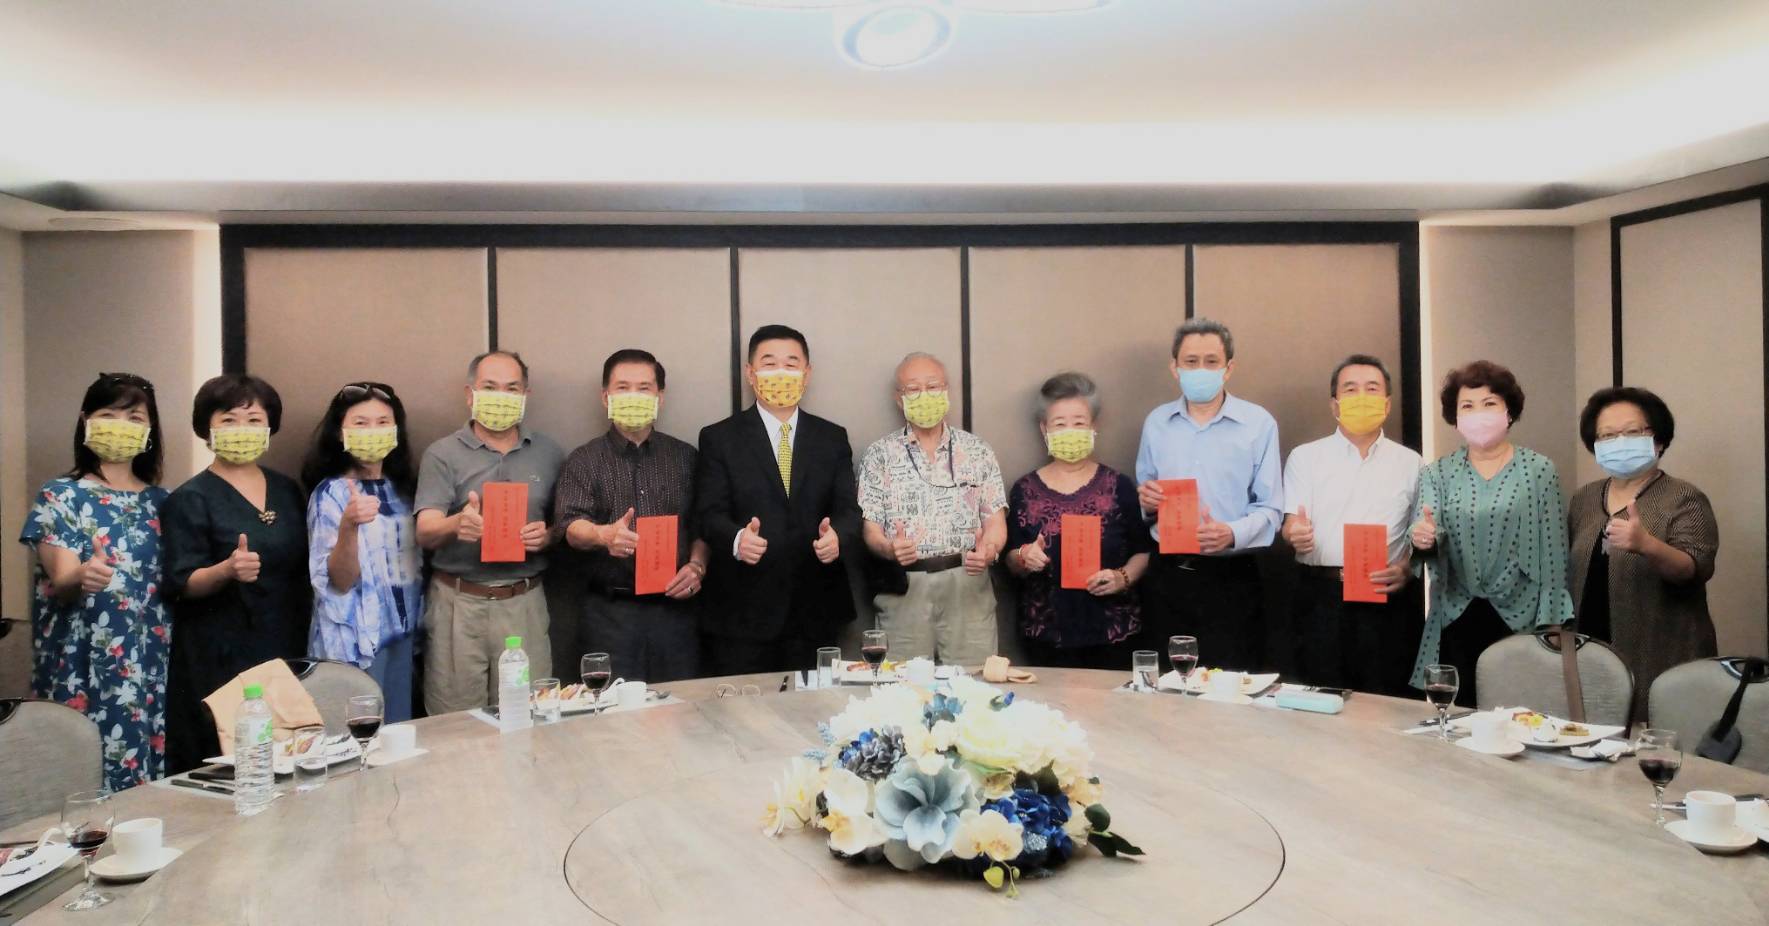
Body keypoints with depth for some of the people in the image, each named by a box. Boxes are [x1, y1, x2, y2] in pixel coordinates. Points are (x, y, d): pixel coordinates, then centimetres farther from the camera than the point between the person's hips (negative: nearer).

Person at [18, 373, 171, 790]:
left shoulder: (161, 502, 10)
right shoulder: (60, 496, -2)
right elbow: (60, 583, -11)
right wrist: (82, 578, -33)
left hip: (153, 669, 4)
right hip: (86, 670, -4)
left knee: (154, 784, 4)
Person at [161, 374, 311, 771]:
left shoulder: (287, 490, 11)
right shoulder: (190, 499, -4)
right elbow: (182, 584, -9)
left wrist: (304, 642, 9)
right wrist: (228, 570, -28)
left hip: (286, 651, 4)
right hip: (219, 660, -4)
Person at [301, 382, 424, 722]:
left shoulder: (402, 488, 7)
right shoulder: (331, 493, -10)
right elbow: (339, 582, -18)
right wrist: (349, 525, -32)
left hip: (403, 633, 6)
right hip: (354, 640, -6)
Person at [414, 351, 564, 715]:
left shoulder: (548, 453, 8)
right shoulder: (443, 454, 2)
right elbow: (425, 534, -7)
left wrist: (547, 536, -10)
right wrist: (457, 524, -29)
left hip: (524, 603, 1)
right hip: (457, 604, -1)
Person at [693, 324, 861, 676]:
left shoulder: (832, 438, 9)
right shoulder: (718, 439, 2)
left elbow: (849, 509, 3)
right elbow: (710, 514, -5)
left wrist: (837, 535, -20)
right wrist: (737, 540, -27)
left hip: (815, 613, 3)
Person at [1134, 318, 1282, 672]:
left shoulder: (1259, 423, -2)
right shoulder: (1156, 423, 9)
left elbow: (1270, 508, -7)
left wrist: (1232, 534, -24)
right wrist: (1147, 503, -5)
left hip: (1231, 579, -3)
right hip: (1167, 576, 3)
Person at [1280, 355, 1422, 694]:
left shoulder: (1410, 463, 11)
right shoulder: (1305, 457, 8)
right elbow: (1291, 527, 1)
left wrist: (1406, 570, -6)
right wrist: (1296, 535, -22)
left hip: (1387, 599, 1)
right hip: (1321, 598, -1)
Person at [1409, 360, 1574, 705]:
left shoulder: (1539, 470, 0)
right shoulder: (1438, 473, 5)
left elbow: (1552, 553, -1)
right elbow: (1426, 537, -5)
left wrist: (1550, 625, -5)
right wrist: (1422, 540, -29)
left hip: (1520, 619, -1)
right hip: (1456, 621, 2)